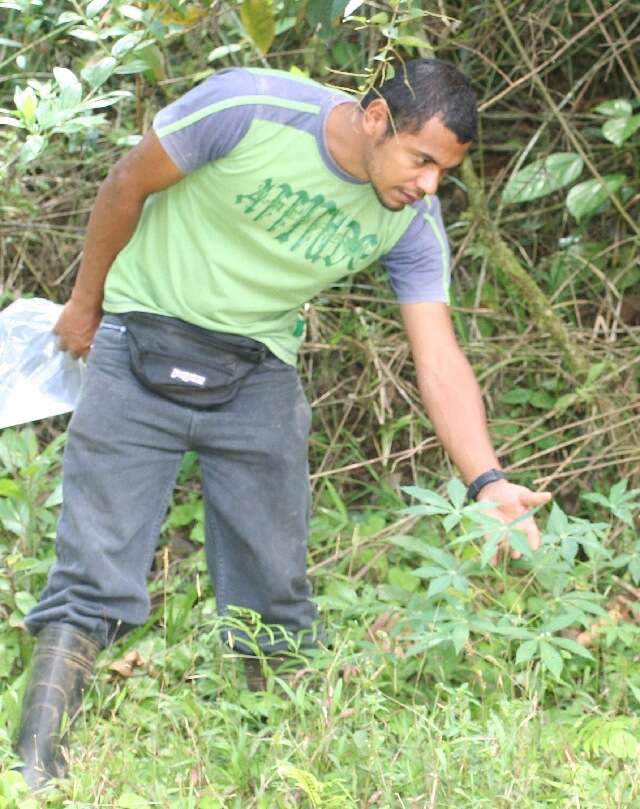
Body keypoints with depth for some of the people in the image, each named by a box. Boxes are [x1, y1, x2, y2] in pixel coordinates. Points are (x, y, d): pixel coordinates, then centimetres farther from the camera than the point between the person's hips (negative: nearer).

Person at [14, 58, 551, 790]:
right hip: (141, 352, -3)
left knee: (275, 595, 3)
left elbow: (439, 361, -14)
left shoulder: (412, 223, -11)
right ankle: (34, 769, -6)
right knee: (93, 577, -10)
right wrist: (86, 300, 4)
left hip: (258, 373, 4)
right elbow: (128, 185, -9)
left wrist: (488, 483, -28)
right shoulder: (247, 107, -23)